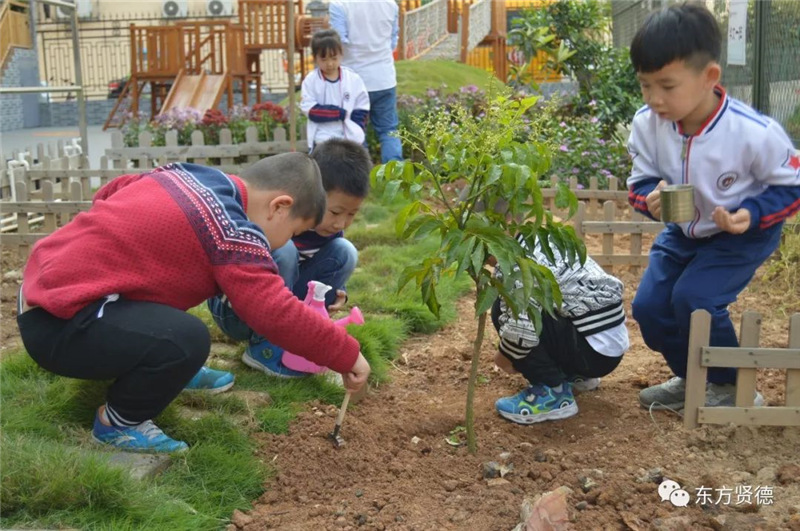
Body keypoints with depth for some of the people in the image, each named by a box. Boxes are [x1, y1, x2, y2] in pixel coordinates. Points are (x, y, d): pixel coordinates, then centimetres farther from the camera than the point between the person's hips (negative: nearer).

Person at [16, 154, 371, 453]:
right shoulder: (232, 233, -18)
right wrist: (347, 355, -11)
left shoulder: (186, 175, 9)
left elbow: (108, 193, 23)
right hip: (58, 325, -10)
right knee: (187, 339, -27)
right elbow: (278, 314, -22)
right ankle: (117, 423, -2)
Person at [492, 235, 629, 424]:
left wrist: (504, 355, -9)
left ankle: (554, 392, -8)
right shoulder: (533, 238, 12)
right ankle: (575, 374, 23)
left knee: (503, 309, -15)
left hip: (595, 348, -10)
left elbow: (522, 327, -30)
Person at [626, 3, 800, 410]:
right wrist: (651, 198, -29)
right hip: (684, 231, 5)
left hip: (744, 235, -5)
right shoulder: (647, 123, -20)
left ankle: (730, 389, 4)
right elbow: (641, 180, -5)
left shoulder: (754, 132, -30)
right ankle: (691, 381, 23)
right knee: (649, 304, -4)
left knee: (694, 297, -22)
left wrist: (751, 214, -31)